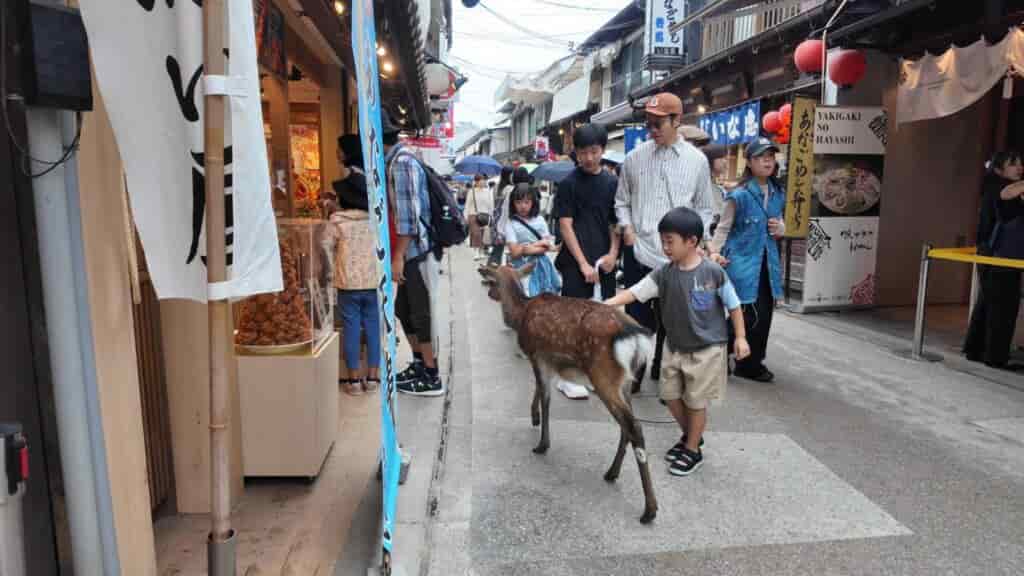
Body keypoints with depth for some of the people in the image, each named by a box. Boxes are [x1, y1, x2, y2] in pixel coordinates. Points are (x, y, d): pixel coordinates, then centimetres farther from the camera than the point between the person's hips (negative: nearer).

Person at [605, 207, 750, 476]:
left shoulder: (713, 272, -16)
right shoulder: (664, 274, -8)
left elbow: (734, 305, -6)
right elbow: (634, 292, -15)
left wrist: (740, 337, -6)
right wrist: (606, 304, -28)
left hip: (707, 348, -5)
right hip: (676, 348, 5)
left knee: (696, 401, 5)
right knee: (670, 395, 13)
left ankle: (693, 450, 25)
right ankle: (690, 436, 38)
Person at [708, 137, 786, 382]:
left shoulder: (778, 194, 8)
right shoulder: (740, 195, -11)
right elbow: (723, 227, -10)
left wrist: (780, 229, 0)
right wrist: (713, 251, -25)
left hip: (767, 263, 7)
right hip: (744, 263, -7)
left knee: (764, 314, 11)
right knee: (753, 315, -7)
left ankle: (752, 362, 27)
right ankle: (748, 364, 13)